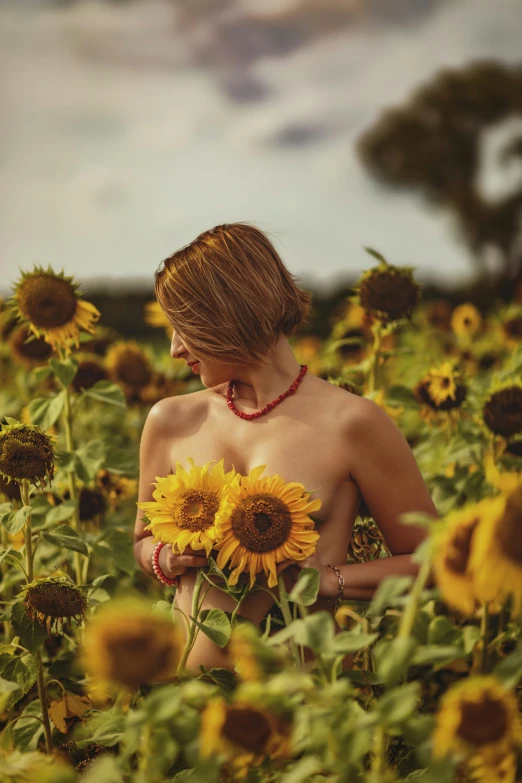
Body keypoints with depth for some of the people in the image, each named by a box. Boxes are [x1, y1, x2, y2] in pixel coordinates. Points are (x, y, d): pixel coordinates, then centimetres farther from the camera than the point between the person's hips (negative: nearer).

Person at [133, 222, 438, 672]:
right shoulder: (171, 422, 9)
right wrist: (168, 559, 3)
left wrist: (327, 578, -8)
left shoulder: (351, 423, -4)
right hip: (188, 676, 3)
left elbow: (429, 562, 3)